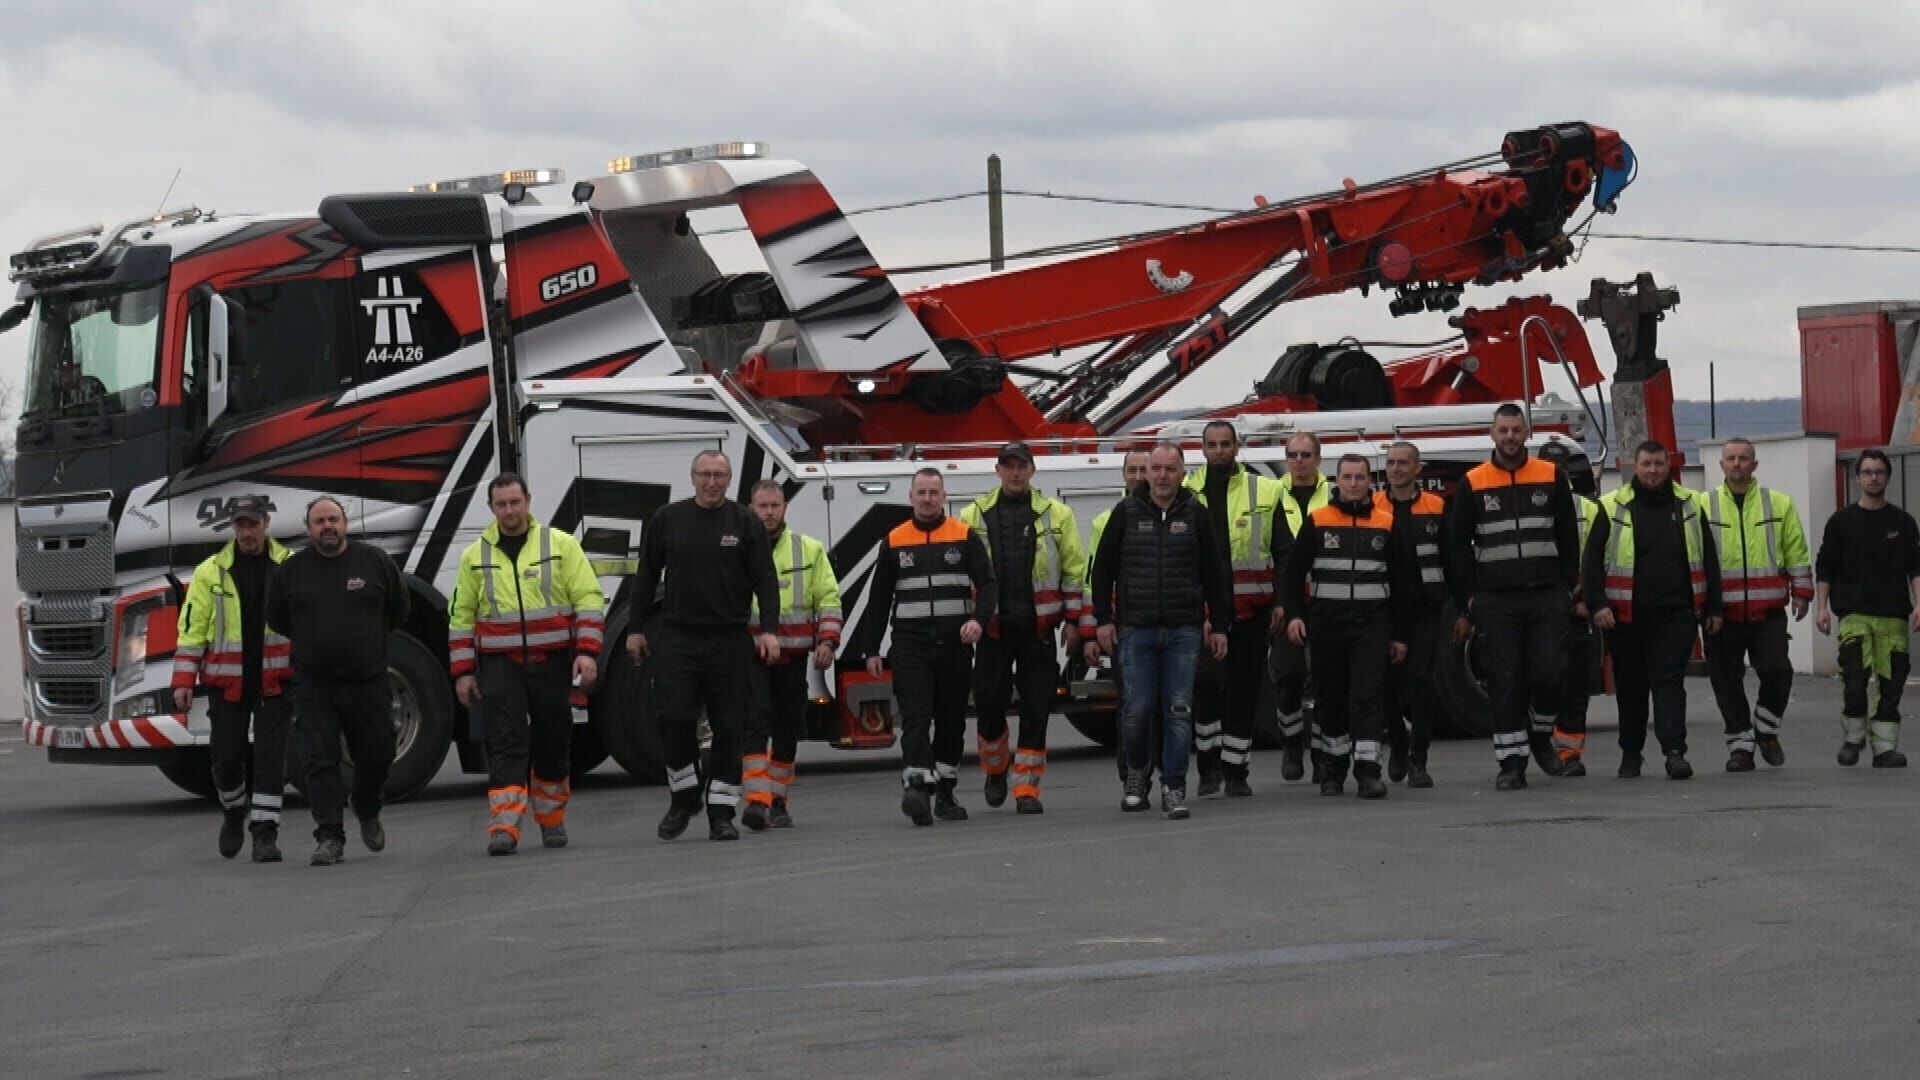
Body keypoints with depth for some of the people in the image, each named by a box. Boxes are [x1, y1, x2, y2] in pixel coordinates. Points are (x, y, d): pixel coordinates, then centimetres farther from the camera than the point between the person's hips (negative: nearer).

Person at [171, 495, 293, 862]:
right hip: (227, 684, 1)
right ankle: (234, 812, 32)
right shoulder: (211, 572, 1)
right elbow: (192, 629, 2)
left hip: (275, 681, -1)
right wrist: (184, 682, -4)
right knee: (227, 757, 5)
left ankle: (265, 832, -2)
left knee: (271, 756, -6)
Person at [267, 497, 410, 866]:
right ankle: (330, 838, -7)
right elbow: (276, 621, 15)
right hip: (313, 686, 0)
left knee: (376, 754, 8)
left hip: (368, 682, 1)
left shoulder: (375, 561, 1)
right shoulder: (290, 571, 2)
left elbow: (399, 611, 13)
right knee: (320, 761, -8)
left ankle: (368, 814, 36)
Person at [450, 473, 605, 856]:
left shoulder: (561, 544, 1)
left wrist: (587, 652, -11)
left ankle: (552, 820, 25)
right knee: (505, 745, -10)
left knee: (554, 742, 9)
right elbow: (461, 616, 11)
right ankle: (503, 828, -17)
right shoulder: (475, 556, 7)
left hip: (551, 664, 0)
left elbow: (589, 599, -1)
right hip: (500, 666, 0)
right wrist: (462, 672, 6)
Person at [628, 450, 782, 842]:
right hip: (677, 637, 1)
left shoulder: (746, 523, 3)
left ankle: (721, 813, 6)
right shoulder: (667, 520, 7)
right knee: (675, 717, -10)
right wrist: (636, 629, 11)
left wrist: (769, 629, -12)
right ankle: (684, 796, 9)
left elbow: (765, 579, -1)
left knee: (728, 727, 0)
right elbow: (646, 576, 13)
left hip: (729, 640, -1)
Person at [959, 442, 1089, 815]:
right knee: (989, 704, 0)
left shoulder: (1056, 514, 5)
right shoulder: (974, 516, 5)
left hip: (1038, 630, 0)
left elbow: (1075, 569, 6)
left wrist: (1072, 620, 2)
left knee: (1036, 710, -3)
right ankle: (995, 769, 26)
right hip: (993, 629, 0)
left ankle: (1026, 788, 2)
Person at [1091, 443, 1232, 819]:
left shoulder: (1195, 514, 6)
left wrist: (1218, 626, 7)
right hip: (1136, 629, 0)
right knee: (1137, 709, -3)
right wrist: (1103, 619, 2)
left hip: (1183, 630, 1)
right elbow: (1103, 567, 8)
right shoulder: (1126, 513, 4)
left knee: (1178, 711, -3)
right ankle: (1136, 773, 20)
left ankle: (1174, 788, 1)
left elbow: (1215, 572, 9)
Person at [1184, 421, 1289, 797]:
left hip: (1250, 610, 1)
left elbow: (1283, 551, 8)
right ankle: (1209, 764, 1)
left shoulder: (1264, 492, 7)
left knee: (1243, 690, 4)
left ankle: (1235, 771, 11)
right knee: (1206, 684, -11)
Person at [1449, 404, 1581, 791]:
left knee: (1548, 673, -8)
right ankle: (1510, 762, 1)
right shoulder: (1472, 484, 4)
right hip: (1496, 601, 0)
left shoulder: (1552, 478, 6)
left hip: (1546, 598, 0)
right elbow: (1458, 548, 5)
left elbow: (1568, 538, 9)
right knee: (1505, 682, -2)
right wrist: (1465, 607, 1)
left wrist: (1568, 591, 3)